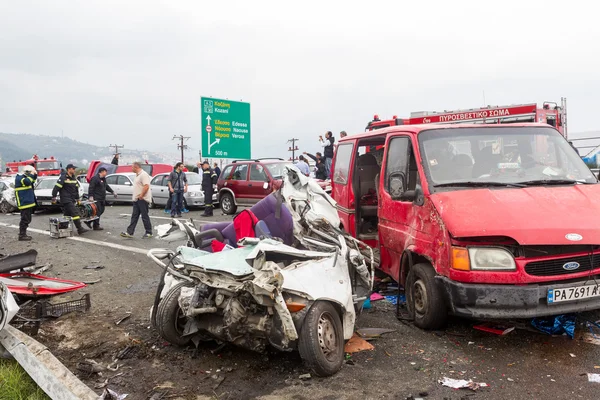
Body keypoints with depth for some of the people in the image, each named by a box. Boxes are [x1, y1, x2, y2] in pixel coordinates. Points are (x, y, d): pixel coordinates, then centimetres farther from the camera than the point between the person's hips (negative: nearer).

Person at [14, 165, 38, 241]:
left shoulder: (25, 177, 15)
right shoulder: (19, 178, -13)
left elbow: (33, 180, 29)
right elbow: (27, 182, -32)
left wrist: (35, 174, 10)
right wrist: (31, 174, -19)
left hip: (29, 202, 10)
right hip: (24, 203, -10)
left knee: (27, 219, 16)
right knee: (25, 219, -9)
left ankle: (23, 234, 24)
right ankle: (22, 235, -5)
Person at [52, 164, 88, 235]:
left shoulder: (74, 178, 15)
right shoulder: (63, 177, -10)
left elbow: (76, 188, 23)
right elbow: (56, 187, -13)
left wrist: (77, 198, 24)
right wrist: (54, 197, -13)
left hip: (72, 200, 9)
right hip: (66, 199, -8)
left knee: (67, 215, 12)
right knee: (75, 212, -17)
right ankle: (80, 229, -20)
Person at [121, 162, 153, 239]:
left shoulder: (143, 174, -16)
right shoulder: (137, 175, 17)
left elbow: (146, 186, -25)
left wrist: (141, 196, -22)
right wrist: (134, 196, 16)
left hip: (142, 199, -10)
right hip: (136, 199, 10)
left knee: (145, 216, -2)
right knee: (134, 216, 8)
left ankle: (149, 233, 7)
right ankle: (130, 233, 8)